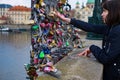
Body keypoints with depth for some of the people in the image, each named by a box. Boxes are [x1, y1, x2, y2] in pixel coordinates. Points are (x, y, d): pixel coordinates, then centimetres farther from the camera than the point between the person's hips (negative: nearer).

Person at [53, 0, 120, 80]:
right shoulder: (110, 27, 1)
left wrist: (92, 48, -9)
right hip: (110, 71, 7)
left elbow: (105, 58, -27)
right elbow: (90, 27, 2)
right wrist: (66, 19, 3)